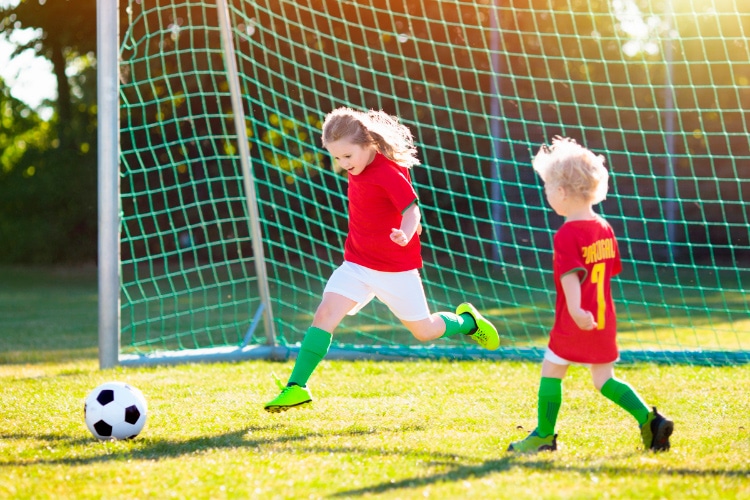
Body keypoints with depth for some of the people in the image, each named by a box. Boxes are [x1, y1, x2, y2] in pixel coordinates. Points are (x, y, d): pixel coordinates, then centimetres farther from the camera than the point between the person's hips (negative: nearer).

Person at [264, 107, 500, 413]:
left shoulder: (388, 172, -21)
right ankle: (297, 387, -16)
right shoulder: (358, 169, 1)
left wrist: (406, 234, -45)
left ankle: (467, 321, 39)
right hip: (357, 262, 6)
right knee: (325, 314, -14)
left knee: (424, 331, 7)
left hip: (395, 267, -6)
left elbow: (412, 209, -26)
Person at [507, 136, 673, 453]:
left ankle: (544, 435, 15)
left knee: (550, 372, 7)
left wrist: (575, 309, -39)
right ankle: (649, 420, -2)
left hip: (574, 323, -7)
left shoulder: (566, 235, -15)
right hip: (604, 320, 7)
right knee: (604, 380, 12)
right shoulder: (604, 228, 9)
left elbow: (570, 273, -28)